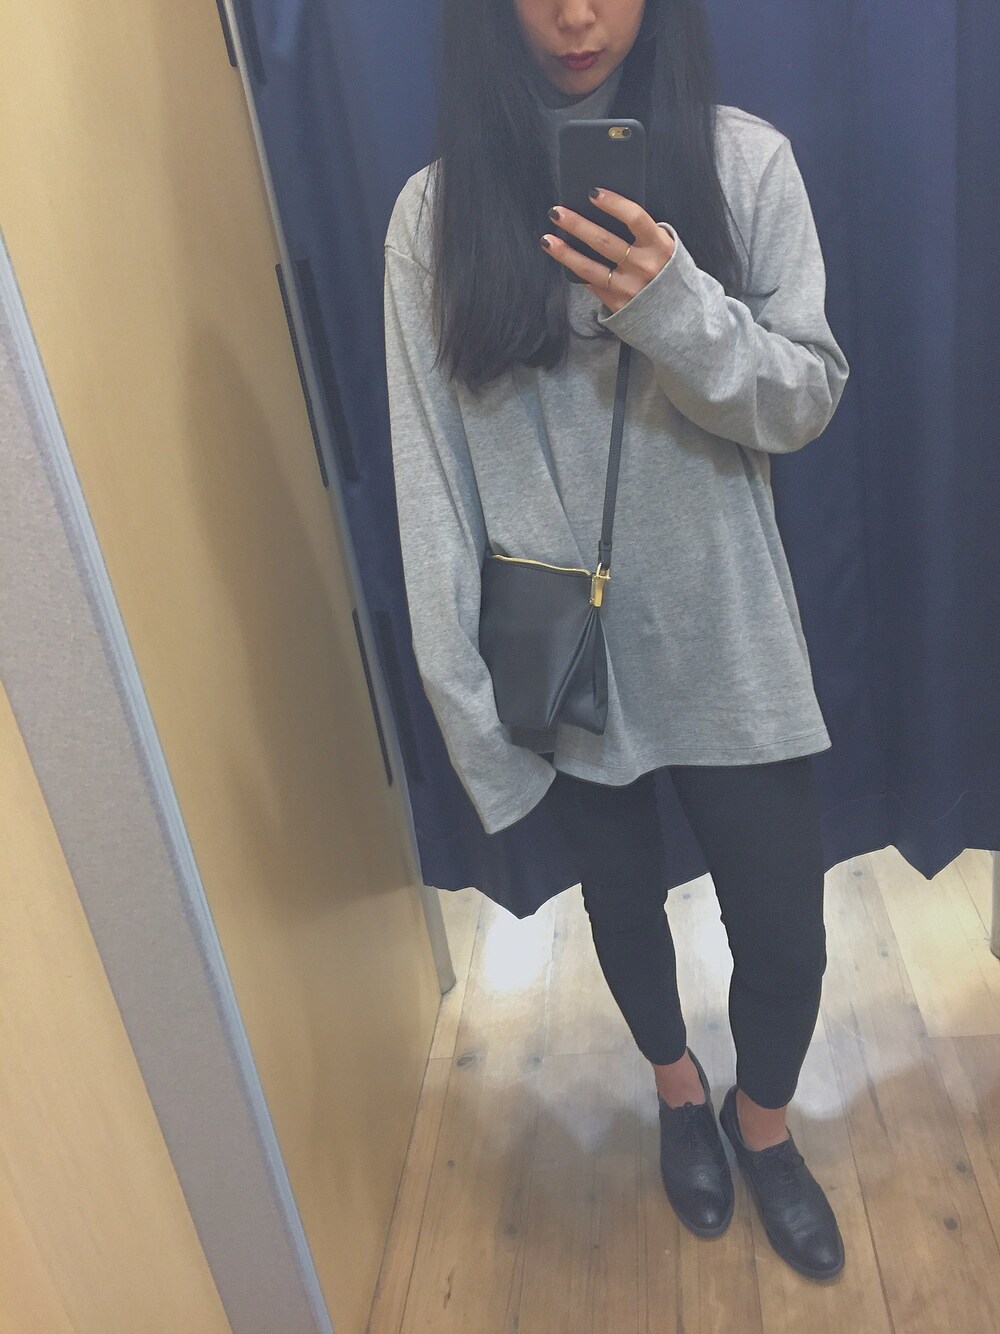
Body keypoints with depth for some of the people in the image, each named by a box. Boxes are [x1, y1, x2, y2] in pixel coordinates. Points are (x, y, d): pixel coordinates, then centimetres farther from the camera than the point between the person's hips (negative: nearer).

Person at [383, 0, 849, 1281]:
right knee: (622, 902, 21)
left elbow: (809, 400, -5)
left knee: (783, 932, 10)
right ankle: (677, 1087, 53)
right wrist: (466, 691, -8)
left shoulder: (745, 161, -3)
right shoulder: (438, 210, -5)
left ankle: (762, 1120, 44)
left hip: (725, 641, 1)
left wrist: (681, 310, -25)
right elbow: (431, 472, -6)